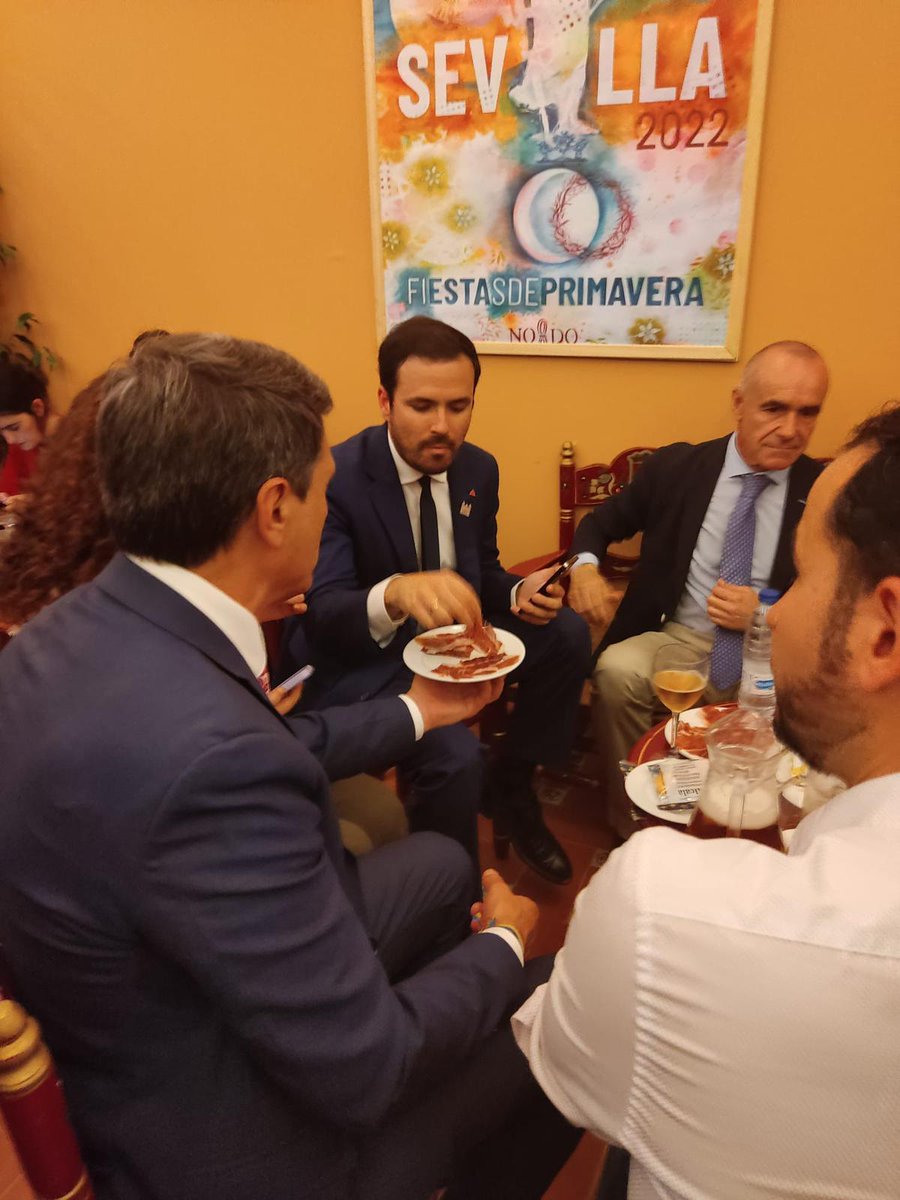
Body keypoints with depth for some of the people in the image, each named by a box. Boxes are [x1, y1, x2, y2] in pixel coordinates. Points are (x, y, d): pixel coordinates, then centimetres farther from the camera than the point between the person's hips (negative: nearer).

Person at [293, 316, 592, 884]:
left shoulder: (479, 469, 0)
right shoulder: (338, 477, -21)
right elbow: (321, 612, -27)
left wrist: (519, 592, -14)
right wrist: (395, 594, -50)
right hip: (366, 657, -7)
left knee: (568, 634, -8)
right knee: (455, 754, -31)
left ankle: (514, 794, 10)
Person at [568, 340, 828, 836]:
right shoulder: (676, 467, 3)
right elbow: (601, 522, 13)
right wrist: (585, 567, -10)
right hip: (678, 640, 1)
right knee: (616, 670, -30)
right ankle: (631, 831, -8)